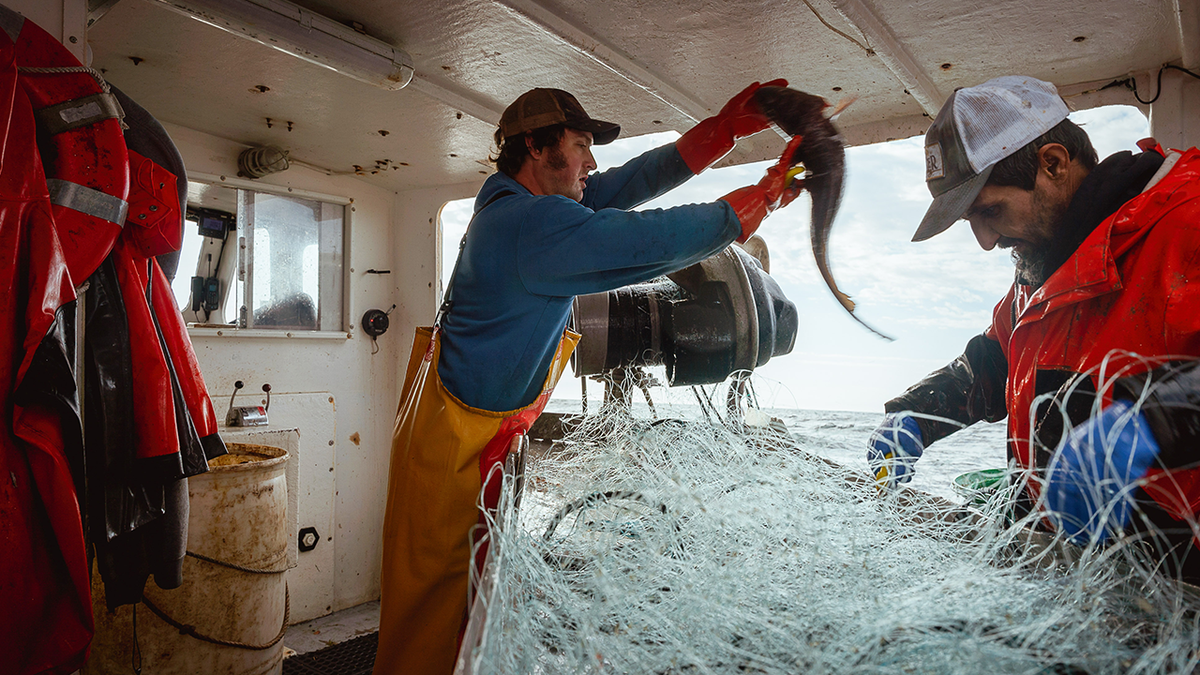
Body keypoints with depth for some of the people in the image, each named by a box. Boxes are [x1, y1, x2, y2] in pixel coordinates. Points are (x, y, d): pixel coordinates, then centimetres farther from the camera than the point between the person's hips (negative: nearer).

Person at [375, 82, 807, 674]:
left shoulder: (512, 204, 9)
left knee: (469, 591, 18)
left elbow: (626, 185, 9)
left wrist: (726, 128, 5)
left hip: (482, 442, 10)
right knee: (433, 600, 4)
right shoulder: (534, 223, -22)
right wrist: (768, 194, -9)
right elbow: (656, 241, -22)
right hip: (451, 452, -10)